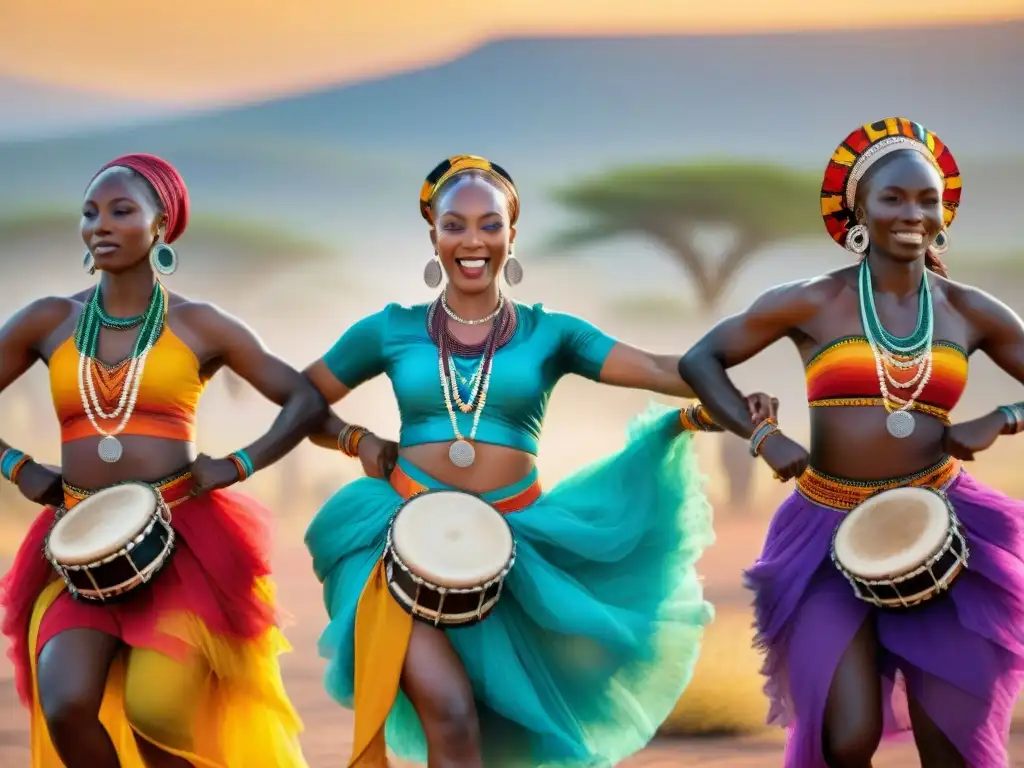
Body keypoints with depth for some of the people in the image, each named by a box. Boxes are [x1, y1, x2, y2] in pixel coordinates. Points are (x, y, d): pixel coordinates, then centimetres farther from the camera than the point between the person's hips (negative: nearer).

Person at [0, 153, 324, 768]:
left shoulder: (199, 325, 3)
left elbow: (307, 401, 6)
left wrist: (236, 467, -4)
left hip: (184, 538, -2)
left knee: (153, 712, -20)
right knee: (67, 708, -20)